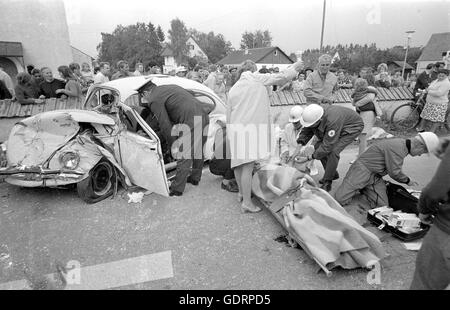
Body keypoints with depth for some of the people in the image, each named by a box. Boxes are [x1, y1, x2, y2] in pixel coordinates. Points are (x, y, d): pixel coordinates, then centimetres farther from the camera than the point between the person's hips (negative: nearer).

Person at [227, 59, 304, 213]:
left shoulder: (233, 89, 18)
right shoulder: (256, 79, 3)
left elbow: (228, 113, 18)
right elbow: (279, 78, 5)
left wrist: (230, 131, 23)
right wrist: (294, 68, 21)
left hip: (235, 127, 7)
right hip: (250, 127, -7)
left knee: (239, 162, 17)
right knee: (248, 165, -6)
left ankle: (241, 192, 33)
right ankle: (246, 202, -2)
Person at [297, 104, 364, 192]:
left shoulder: (332, 121, -44)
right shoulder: (312, 116, -22)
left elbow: (327, 146, -38)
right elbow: (305, 132, -8)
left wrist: (313, 156, -30)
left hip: (353, 127, -8)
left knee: (333, 151, -25)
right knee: (318, 146, -3)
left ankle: (327, 183, -11)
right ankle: (333, 174, 15)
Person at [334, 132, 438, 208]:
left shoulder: (402, 143, 9)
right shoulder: (397, 147, -23)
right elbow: (394, 173, -19)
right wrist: (408, 180, -1)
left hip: (376, 177, 9)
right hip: (363, 169, -9)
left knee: (382, 205, -10)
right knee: (341, 199, -19)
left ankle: (362, 189, 13)